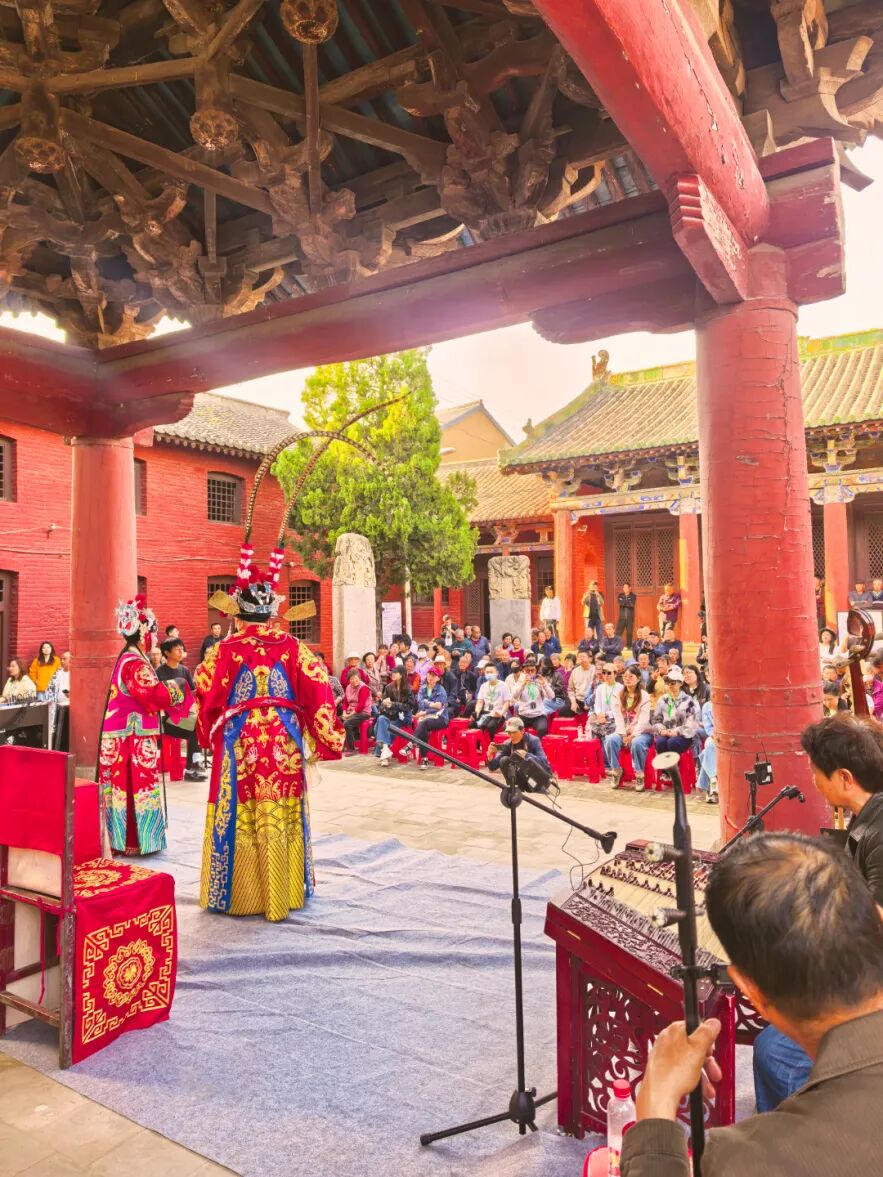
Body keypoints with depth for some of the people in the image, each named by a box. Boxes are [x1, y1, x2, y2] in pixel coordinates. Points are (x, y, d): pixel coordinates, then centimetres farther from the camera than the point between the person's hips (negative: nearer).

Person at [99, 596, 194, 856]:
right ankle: (135, 841, 5)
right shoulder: (135, 663, -18)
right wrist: (176, 688, -8)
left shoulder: (128, 659, 14)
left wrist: (167, 688, 12)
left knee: (126, 788, 14)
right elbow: (155, 694, -23)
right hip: (134, 740, -10)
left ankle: (126, 838, 21)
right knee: (137, 788, -2)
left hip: (125, 737, 10)